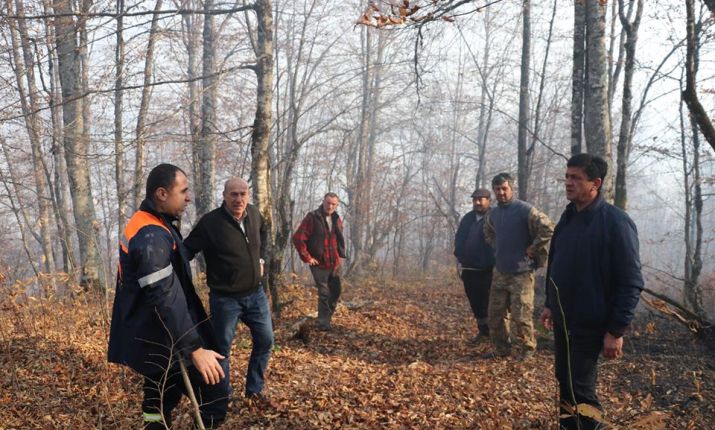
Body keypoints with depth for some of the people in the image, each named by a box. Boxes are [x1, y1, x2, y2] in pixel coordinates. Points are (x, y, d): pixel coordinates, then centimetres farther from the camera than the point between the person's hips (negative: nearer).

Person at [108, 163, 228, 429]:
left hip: (154, 339, 11)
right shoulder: (152, 236, -23)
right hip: (162, 343, -10)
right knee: (214, 400, -4)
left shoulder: (144, 224, 11)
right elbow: (165, 300, -29)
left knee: (159, 407, 18)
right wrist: (195, 349, -28)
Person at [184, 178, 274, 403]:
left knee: (265, 341, 12)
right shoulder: (210, 222, -19)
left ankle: (254, 389, 30)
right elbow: (186, 251, -13)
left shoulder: (254, 214, -2)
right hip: (225, 298, -5)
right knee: (222, 348, 7)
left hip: (255, 293, 6)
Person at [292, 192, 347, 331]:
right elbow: (298, 238, -14)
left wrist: (340, 254, 14)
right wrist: (307, 257, -13)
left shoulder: (337, 219, 8)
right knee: (324, 294, -5)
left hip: (335, 264, 7)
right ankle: (323, 323, 7)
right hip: (319, 264, -6)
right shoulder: (312, 218, -12)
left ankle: (326, 319, 31)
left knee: (335, 293, 13)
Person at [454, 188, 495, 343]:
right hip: (469, 270, 6)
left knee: (489, 303, -2)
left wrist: (496, 264, -12)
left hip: (488, 271, -6)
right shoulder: (467, 218, 12)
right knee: (476, 303, 12)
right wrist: (460, 259, 9)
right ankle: (483, 331, 24)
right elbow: (458, 239, 17)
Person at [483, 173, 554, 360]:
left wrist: (533, 248, -14)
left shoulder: (525, 210, -13)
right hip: (500, 271, 7)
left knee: (521, 315, -4)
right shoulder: (493, 214, 9)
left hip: (521, 272, -7)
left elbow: (548, 228, -21)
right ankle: (501, 349, 24)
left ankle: (526, 350, 13)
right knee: (495, 313, 10)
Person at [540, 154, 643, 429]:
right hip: (562, 320, 7)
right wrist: (550, 304, 15)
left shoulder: (615, 222, -16)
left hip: (590, 324, -7)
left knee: (581, 391, -1)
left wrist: (616, 331, -18)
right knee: (564, 383, 16)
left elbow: (631, 282, -17)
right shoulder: (567, 218, 6)